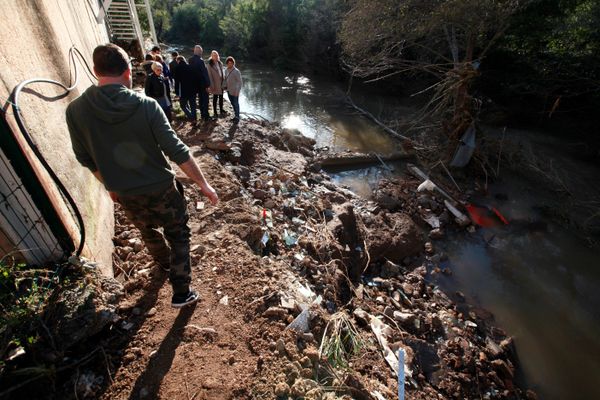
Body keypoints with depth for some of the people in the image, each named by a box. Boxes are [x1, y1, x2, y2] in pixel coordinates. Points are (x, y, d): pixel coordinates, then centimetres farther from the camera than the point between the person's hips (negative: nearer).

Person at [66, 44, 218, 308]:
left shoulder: (75, 110, -9)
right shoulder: (146, 105, -18)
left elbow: (86, 159, 2)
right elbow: (176, 151, -20)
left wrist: (110, 185, 18)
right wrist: (203, 184, -12)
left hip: (125, 195, 4)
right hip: (161, 188, -3)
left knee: (148, 230, 30)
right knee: (178, 235, 15)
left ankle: (165, 262, 57)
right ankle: (181, 292, 17)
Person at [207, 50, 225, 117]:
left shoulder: (220, 63, 7)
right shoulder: (210, 64, -8)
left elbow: (222, 73, 12)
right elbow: (210, 75, -9)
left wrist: (224, 82, 6)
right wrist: (212, 85, -13)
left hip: (221, 83, 4)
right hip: (215, 83, -4)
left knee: (221, 97, 10)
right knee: (215, 97, 4)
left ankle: (221, 110, 22)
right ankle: (214, 111, 14)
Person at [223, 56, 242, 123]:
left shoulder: (236, 71, -13)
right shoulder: (226, 70, 7)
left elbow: (239, 82, -14)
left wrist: (237, 91, -20)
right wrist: (224, 86, 5)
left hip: (234, 91, -7)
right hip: (228, 90, 7)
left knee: (236, 104, 2)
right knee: (233, 104, 14)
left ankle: (237, 117, 12)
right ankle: (236, 116, 26)